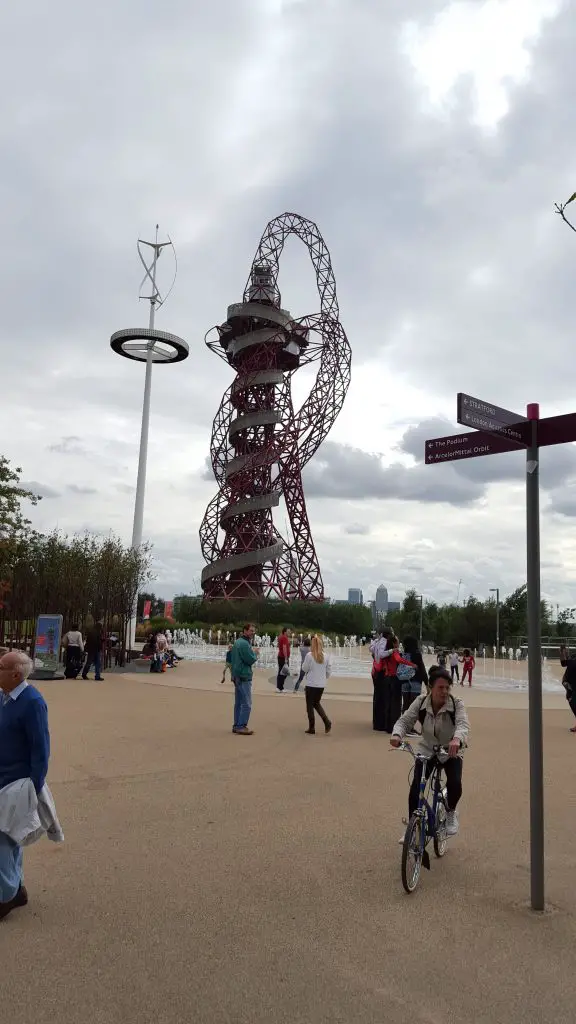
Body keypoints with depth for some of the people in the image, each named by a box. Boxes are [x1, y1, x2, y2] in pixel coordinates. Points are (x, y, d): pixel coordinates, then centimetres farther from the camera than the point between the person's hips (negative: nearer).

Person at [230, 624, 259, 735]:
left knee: (238, 702, 13)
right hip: (244, 677, -10)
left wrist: (253, 652, 5)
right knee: (246, 704, -7)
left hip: (237, 676, 10)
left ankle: (237, 726, 18)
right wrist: (255, 653, -2)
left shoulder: (238, 642, 15)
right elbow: (251, 660, -19)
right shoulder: (244, 643, -17)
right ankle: (241, 726, -6)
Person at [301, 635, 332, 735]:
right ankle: (327, 722, 6)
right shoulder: (326, 656, -2)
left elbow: (304, 668, -6)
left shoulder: (309, 655, -15)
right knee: (317, 703, 22)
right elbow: (329, 670, 5)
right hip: (321, 685, 5)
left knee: (310, 706, 10)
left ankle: (311, 728, 14)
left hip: (311, 684, -5)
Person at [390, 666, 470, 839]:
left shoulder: (456, 704, -22)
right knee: (415, 788, -12)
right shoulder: (421, 703, -17)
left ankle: (451, 813, 11)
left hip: (451, 752, -1)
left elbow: (463, 724, -39)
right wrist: (397, 734, -44)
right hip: (427, 750, 1)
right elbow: (404, 721, -21)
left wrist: (457, 739, -62)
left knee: (455, 784, -23)